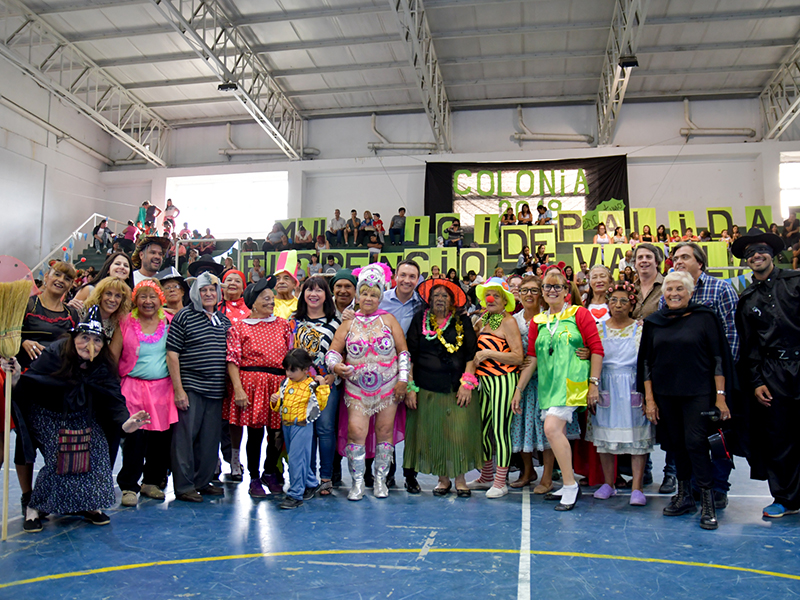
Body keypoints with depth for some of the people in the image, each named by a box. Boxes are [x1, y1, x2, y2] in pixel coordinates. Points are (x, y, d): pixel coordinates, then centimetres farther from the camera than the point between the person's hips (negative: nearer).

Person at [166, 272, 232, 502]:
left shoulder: (224, 321, 13)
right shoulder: (184, 317, -3)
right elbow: (172, 354, -7)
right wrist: (178, 389, -12)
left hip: (216, 391, 5)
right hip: (191, 388, -5)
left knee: (210, 438, 10)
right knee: (185, 436, -1)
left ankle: (202, 482, 23)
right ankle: (184, 486, 10)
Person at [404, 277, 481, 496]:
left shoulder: (463, 322, 7)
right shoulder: (419, 321, 8)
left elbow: (471, 354, 4)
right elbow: (410, 356, 6)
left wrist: (467, 384, -6)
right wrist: (409, 388, -1)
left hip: (457, 389, 0)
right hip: (427, 390, 1)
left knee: (459, 433, -3)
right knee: (433, 434, 3)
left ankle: (460, 478, 13)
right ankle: (443, 478, 18)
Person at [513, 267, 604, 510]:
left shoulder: (579, 314, 0)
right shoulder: (538, 321, 14)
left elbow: (597, 349, -3)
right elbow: (532, 358, 15)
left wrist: (593, 383, -8)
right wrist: (519, 389, 12)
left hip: (571, 381, -6)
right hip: (548, 383, 6)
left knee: (552, 428, -18)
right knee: (558, 435, 7)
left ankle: (571, 486, -5)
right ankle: (569, 486, 21)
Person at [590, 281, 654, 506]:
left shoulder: (641, 329, 2)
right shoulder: (599, 329, 7)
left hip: (633, 389, -2)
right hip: (606, 389, 2)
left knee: (637, 437, -2)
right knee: (605, 436, 6)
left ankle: (637, 487, 5)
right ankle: (608, 483, 19)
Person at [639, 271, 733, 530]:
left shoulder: (705, 318, -2)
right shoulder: (654, 322, 7)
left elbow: (719, 358, -3)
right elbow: (646, 362, 8)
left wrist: (721, 396, -8)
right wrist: (649, 398, 4)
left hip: (698, 394, -3)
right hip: (665, 395, 4)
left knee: (695, 443, -9)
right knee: (677, 444, 10)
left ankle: (708, 502, 3)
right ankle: (684, 496, 22)